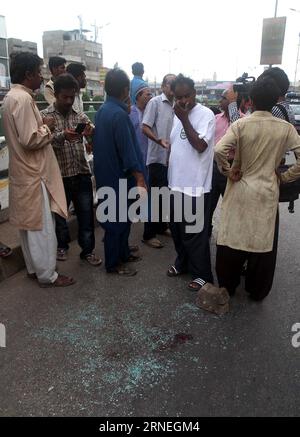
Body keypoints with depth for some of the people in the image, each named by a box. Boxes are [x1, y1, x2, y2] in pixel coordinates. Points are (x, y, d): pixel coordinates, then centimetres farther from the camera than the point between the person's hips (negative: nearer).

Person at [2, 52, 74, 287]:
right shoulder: (23, 99, -18)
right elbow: (31, 140, -25)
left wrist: (42, 127, 7)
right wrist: (47, 127, -8)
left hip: (23, 173, 10)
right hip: (34, 174, -10)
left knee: (29, 224, 17)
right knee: (42, 226, 0)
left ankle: (34, 268, 30)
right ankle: (47, 275, 13)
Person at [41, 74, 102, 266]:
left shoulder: (81, 116, 8)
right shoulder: (45, 116, -2)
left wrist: (92, 131, -28)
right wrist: (62, 136, -33)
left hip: (82, 174, 2)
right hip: (59, 175, -2)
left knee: (86, 214, 6)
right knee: (59, 213, 14)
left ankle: (88, 249, 21)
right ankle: (62, 245, 35)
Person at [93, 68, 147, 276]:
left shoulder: (103, 110, 9)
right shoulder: (119, 114, -21)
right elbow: (127, 151, -24)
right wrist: (140, 179, -20)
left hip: (108, 173, 9)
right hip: (119, 176, -9)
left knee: (121, 217, 20)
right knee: (117, 220, 2)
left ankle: (122, 253, 34)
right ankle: (113, 263, 15)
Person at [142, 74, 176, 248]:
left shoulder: (176, 105, 11)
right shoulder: (155, 102, -7)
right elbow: (145, 127, -13)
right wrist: (158, 140, -27)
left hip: (171, 157, 7)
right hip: (157, 157, -6)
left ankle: (161, 226, 30)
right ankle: (149, 235, 5)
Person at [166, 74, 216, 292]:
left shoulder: (206, 114, -12)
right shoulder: (179, 114, 11)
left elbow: (200, 145, -23)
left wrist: (184, 119, -18)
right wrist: (171, 176, 17)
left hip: (195, 186, -7)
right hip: (176, 183, 8)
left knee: (194, 233, 1)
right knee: (177, 228, 18)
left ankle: (202, 274, 17)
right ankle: (183, 263, 37)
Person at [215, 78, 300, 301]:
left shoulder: (241, 124, -9)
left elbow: (219, 150, -21)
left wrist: (228, 171, -6)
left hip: (240, 190, -1)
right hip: (268, 193, 1)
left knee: (232, 240, 12)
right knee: (264, 243, 13)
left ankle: (227, 287, 27)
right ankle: (257, 291, 28)